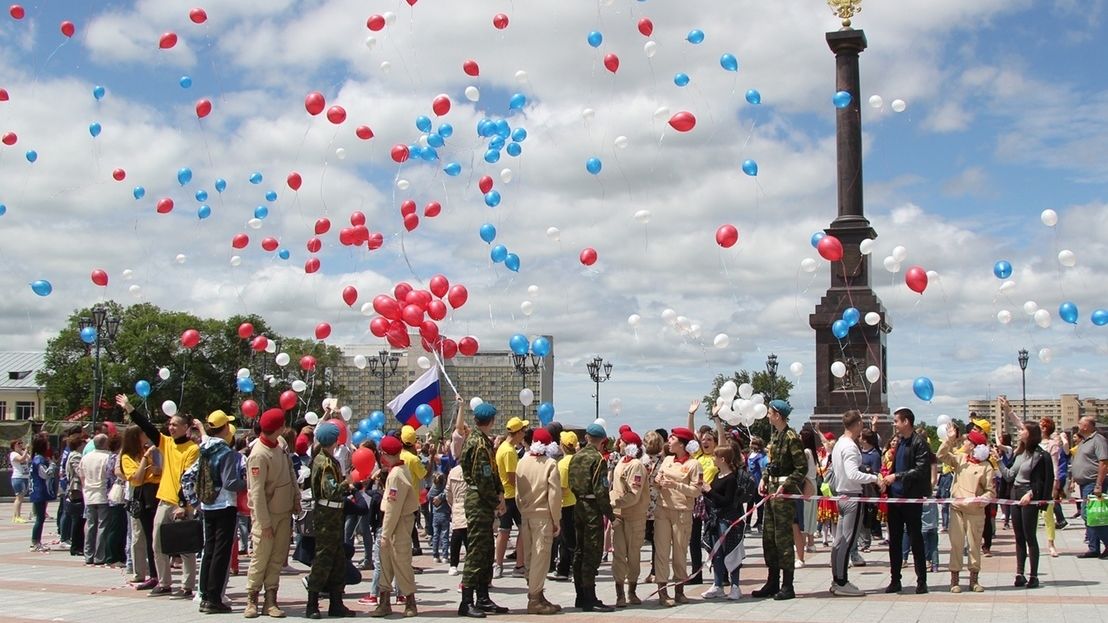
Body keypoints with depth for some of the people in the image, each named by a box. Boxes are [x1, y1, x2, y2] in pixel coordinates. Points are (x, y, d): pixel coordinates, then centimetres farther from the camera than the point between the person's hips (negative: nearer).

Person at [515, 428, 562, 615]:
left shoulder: (522, 462, 5)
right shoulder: (550, 464, -8)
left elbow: (517, 492, 6)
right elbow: (554, 494, -10)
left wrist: (522, 510, 12)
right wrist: (556, 520, -4)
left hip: (526, 515, 5)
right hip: (543, 515, -5)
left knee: (531, 556, 12)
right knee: (541, 556, -3)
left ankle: (535, 594, 19)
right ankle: (535, 599, -4)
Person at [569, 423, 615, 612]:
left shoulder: (576, 457, 10)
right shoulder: (598, 459, -13)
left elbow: (571, 484, 13)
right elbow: (601, 490, -17)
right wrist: (609, 513, -12)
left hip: (578, 506, 8)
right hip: (593, 508, -8)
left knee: (580, 552, 12)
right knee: (592, 554, -6)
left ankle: (581, 597, 18)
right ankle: (590, 599, -8)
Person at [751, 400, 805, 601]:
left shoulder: (791, 437, -15)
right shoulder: (775, 435, 13)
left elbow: (802, 468, -16)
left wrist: (785, 485, -20)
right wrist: (764, 479, 8)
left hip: (784, 492, -9)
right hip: (772, 488, 9)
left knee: (783, 537, -5)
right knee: (769, 536, 11)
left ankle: (787, 586, 2)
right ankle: (773, 583, 20)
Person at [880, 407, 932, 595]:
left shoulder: (919, 442, -11)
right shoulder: (899, 442, 15)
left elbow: (921, 470, -19)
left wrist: (896, 477, -20)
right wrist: (887, 480, 8)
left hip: (911, 498, -8)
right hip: (895, 497, 8)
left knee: (916, 539, 0)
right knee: (894, 540, 9)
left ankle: (921, 581, 7)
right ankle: (895, 580, 15)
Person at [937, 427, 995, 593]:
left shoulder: (986, 467, -6)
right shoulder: (960, 458, 7)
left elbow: (991, 492, -7)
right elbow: (942, 455, 2)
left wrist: (978, 500, -23)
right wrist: (949, 439, -8)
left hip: (975, 512, -3)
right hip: (957, 509, 3)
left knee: (975, 545, 7)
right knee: (956, 544, 3)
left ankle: (974, 580, 17)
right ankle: (954, 580, 7)